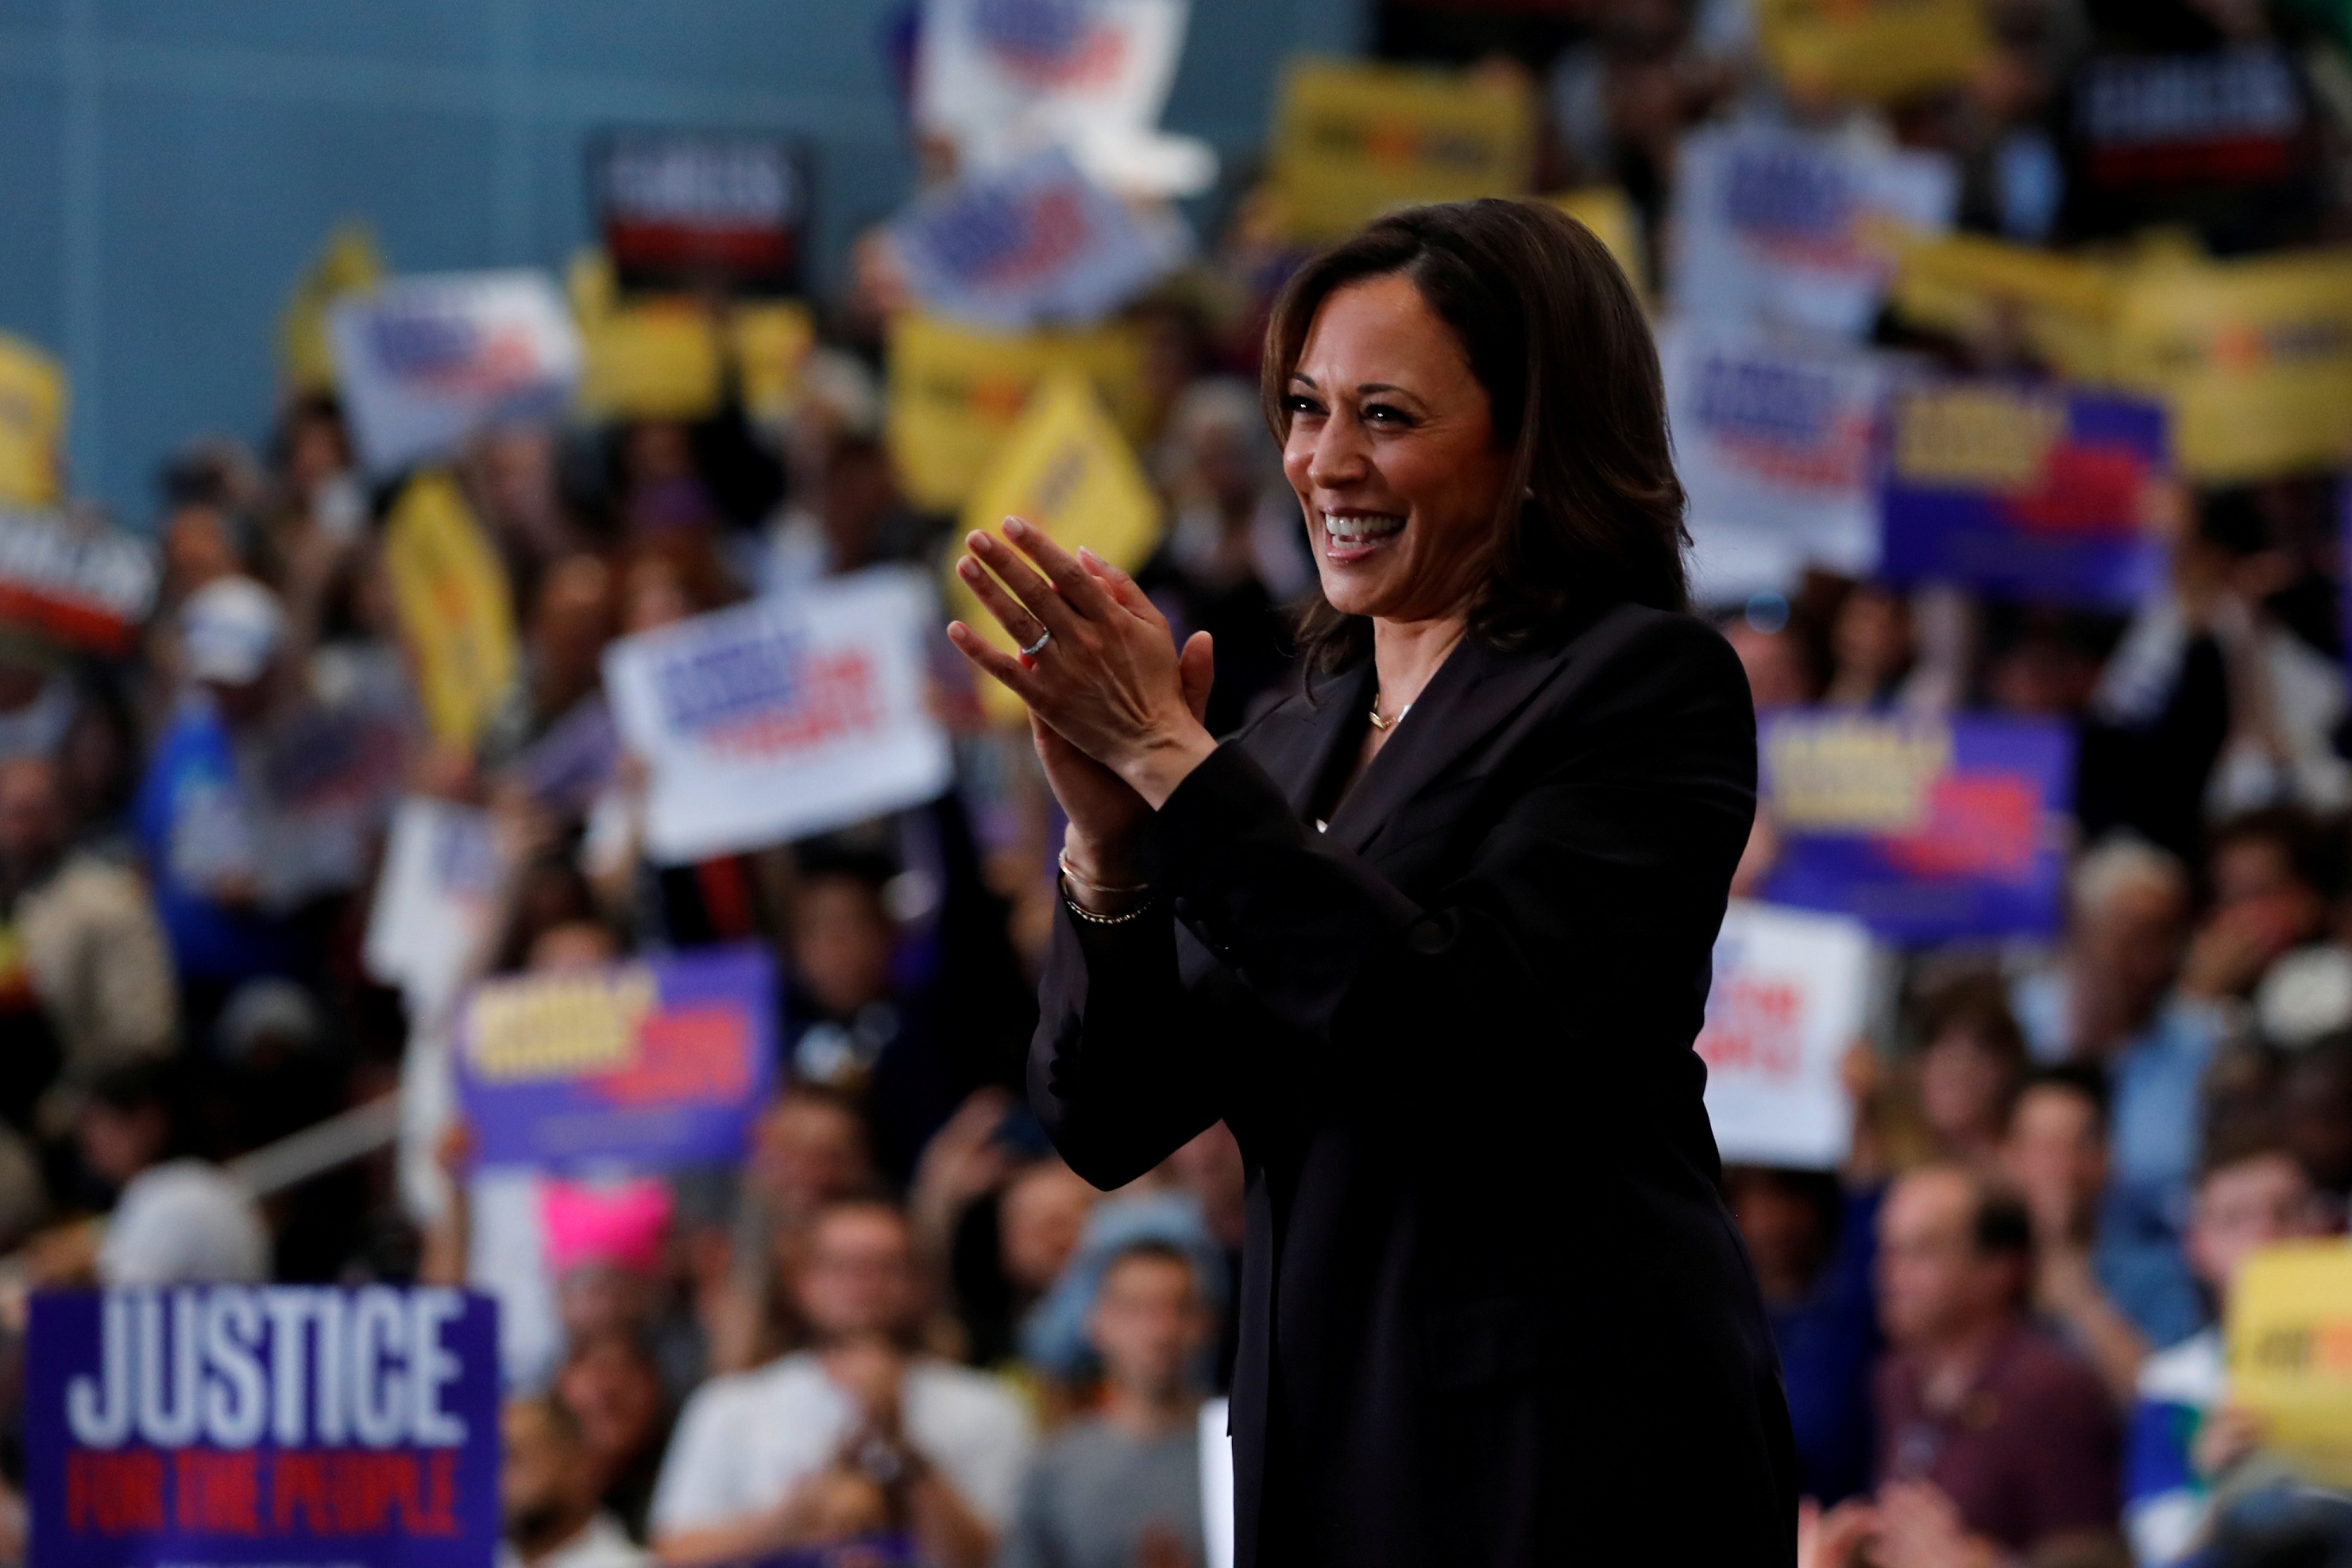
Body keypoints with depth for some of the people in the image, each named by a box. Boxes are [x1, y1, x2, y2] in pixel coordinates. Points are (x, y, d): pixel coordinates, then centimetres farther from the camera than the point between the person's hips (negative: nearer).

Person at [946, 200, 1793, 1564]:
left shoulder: (1651, 684, -6)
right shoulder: (1301, 740, 14)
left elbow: (1459, 1030, -19)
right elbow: (1107, 1124, 7)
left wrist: (1172, 759, -18)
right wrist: (1108, 839, -10)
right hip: (1329, 1448, 6)